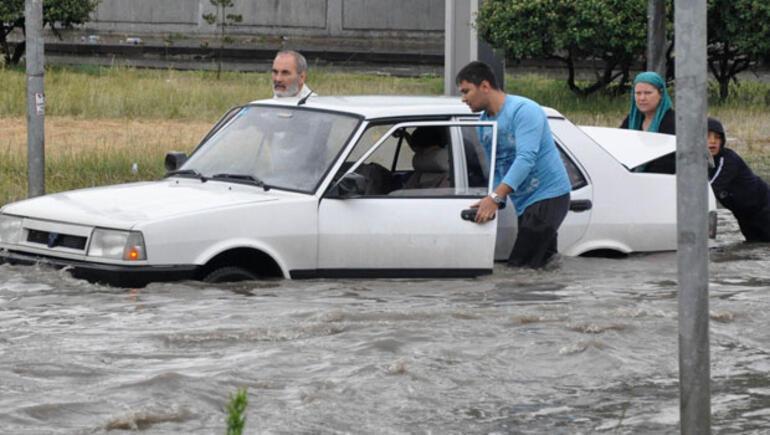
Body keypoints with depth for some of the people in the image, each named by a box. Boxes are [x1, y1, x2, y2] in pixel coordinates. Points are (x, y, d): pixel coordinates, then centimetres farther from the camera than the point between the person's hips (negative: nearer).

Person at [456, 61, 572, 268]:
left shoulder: (524, 111, -16)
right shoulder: (484, 123, 11)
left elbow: (525, 159, -28)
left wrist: (495, 198, -36)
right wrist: (490, 204, 3)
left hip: (549, 196, -9)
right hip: (523, 203, 9)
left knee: (519, 266, -21)